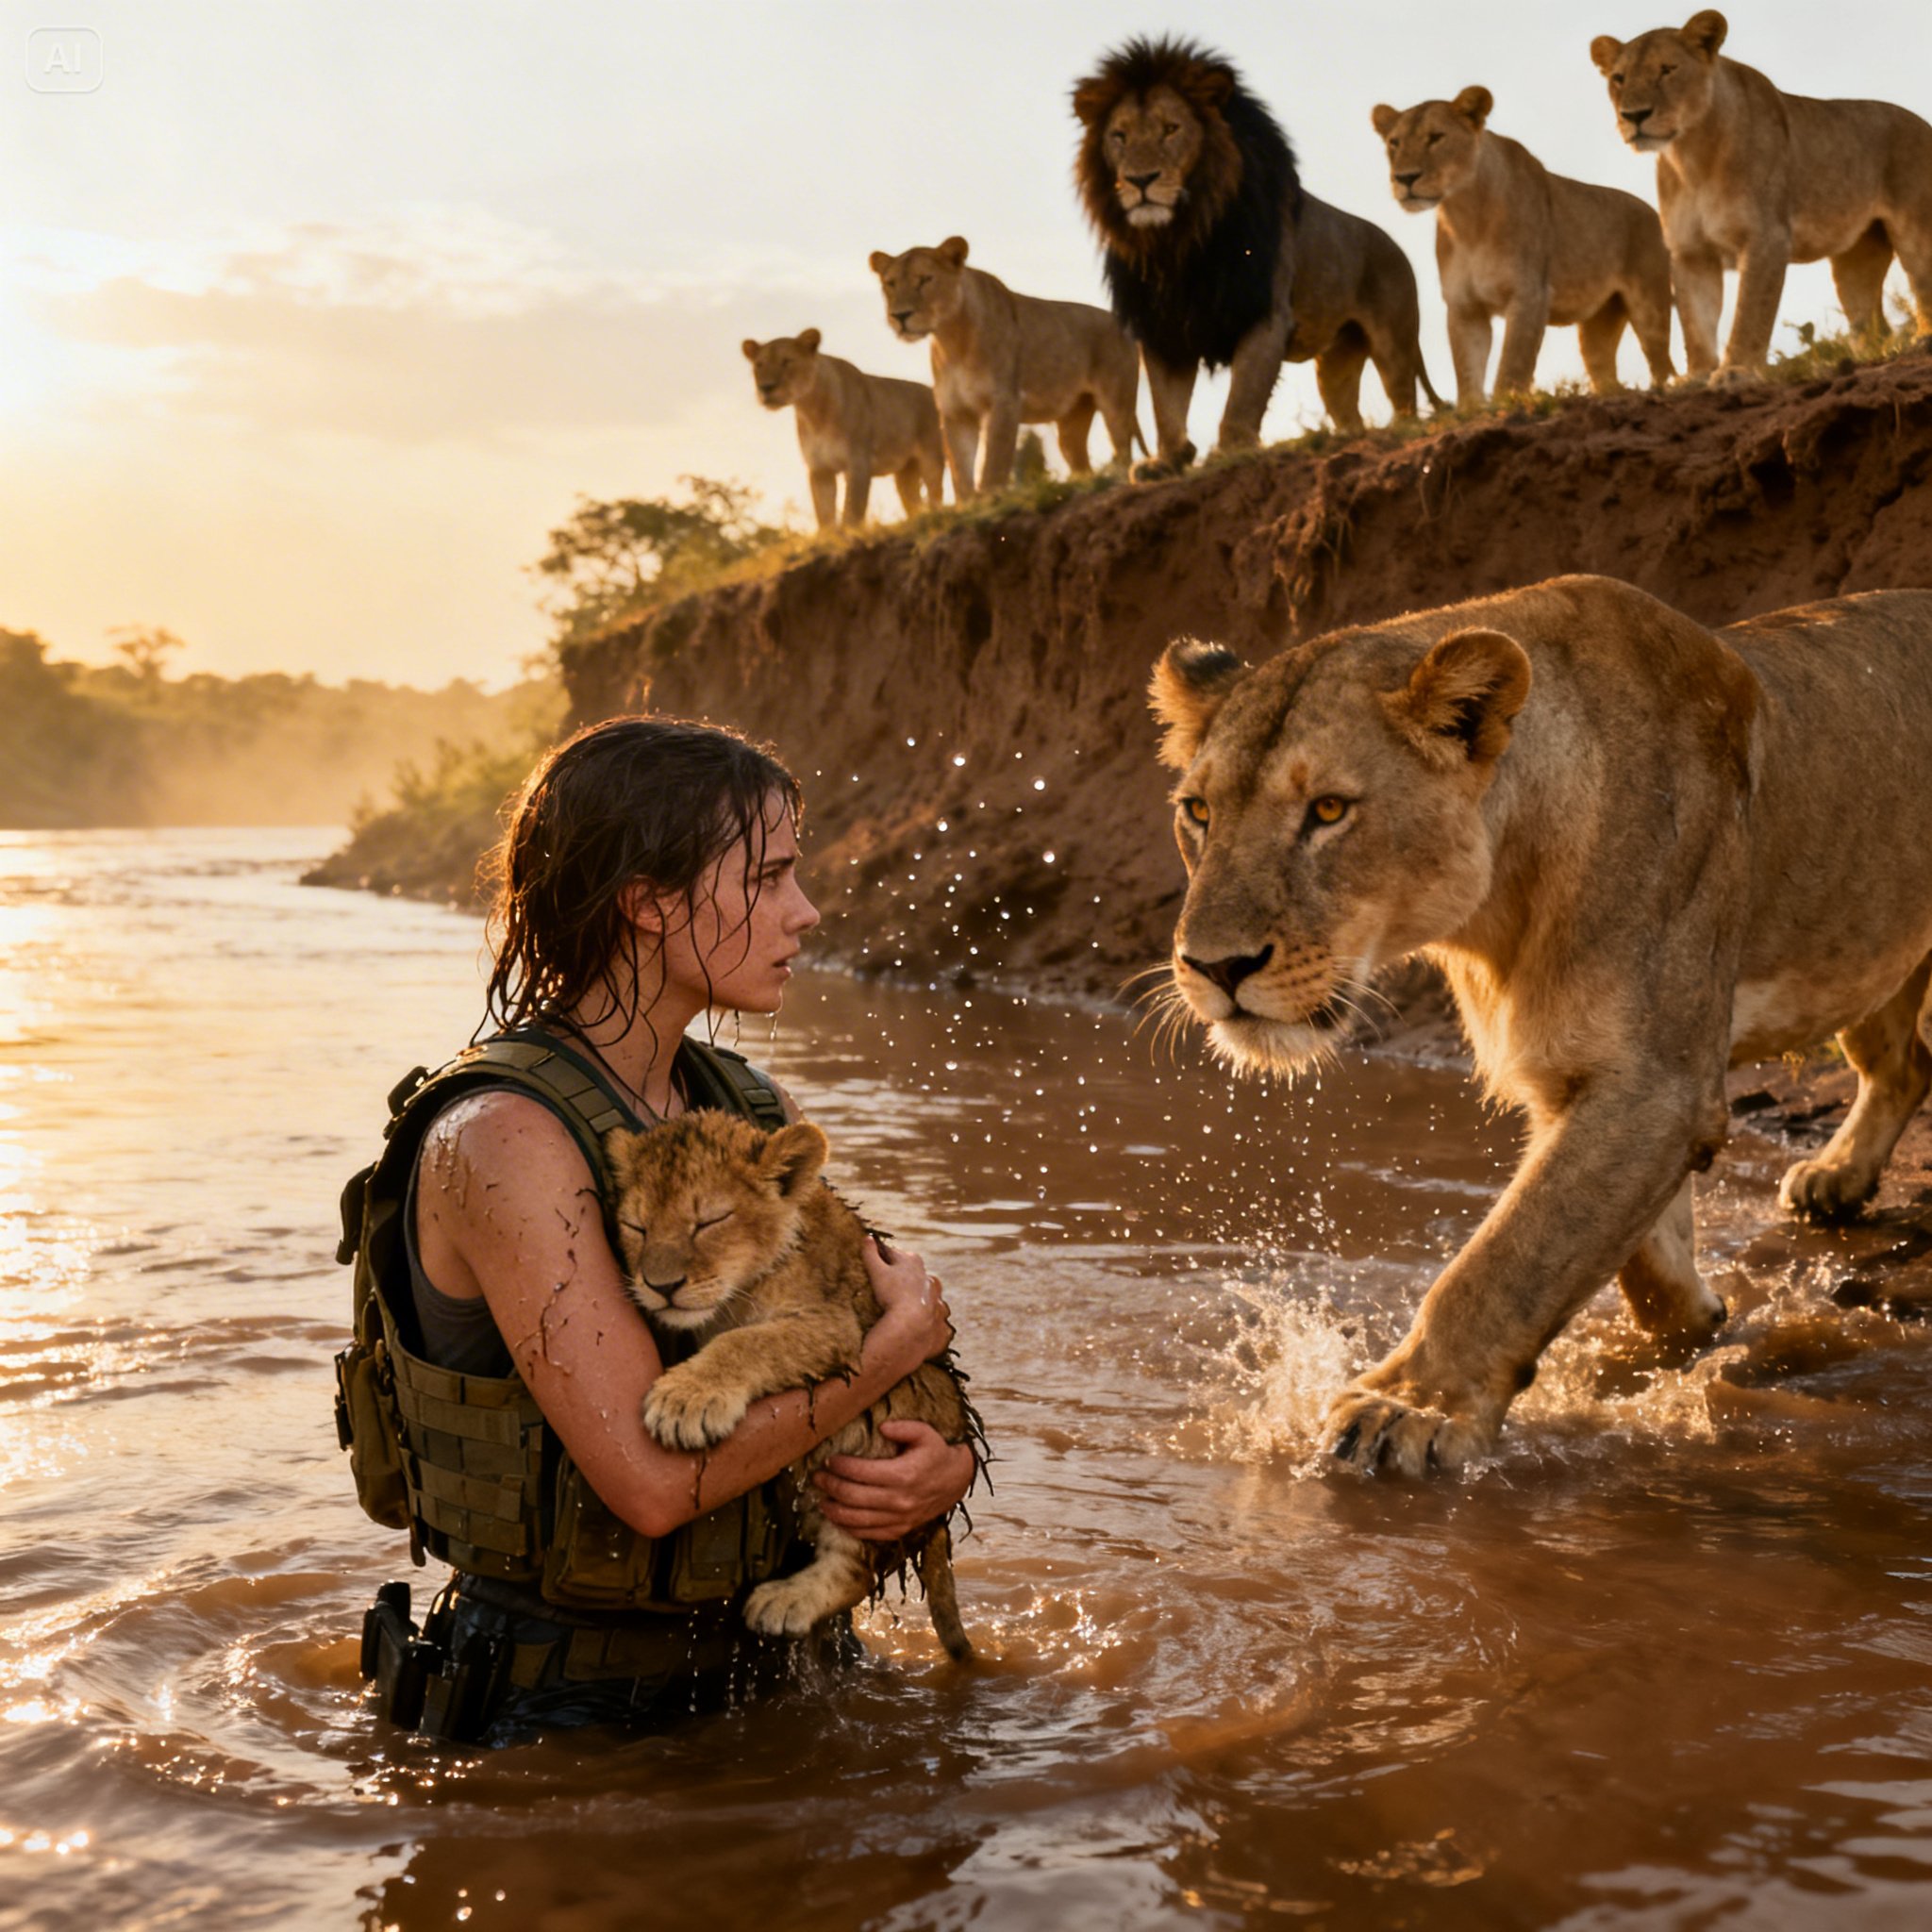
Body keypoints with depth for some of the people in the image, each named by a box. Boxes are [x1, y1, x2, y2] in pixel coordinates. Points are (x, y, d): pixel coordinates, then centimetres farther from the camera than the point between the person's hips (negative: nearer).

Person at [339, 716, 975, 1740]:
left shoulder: (758, 1112, 5)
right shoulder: (501, 1139, -19)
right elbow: (654, 1476, -25)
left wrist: (946, 1464, -7)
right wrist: (901, 1339, -15)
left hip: (760, 1673, 7)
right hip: (563, 1706, -6)